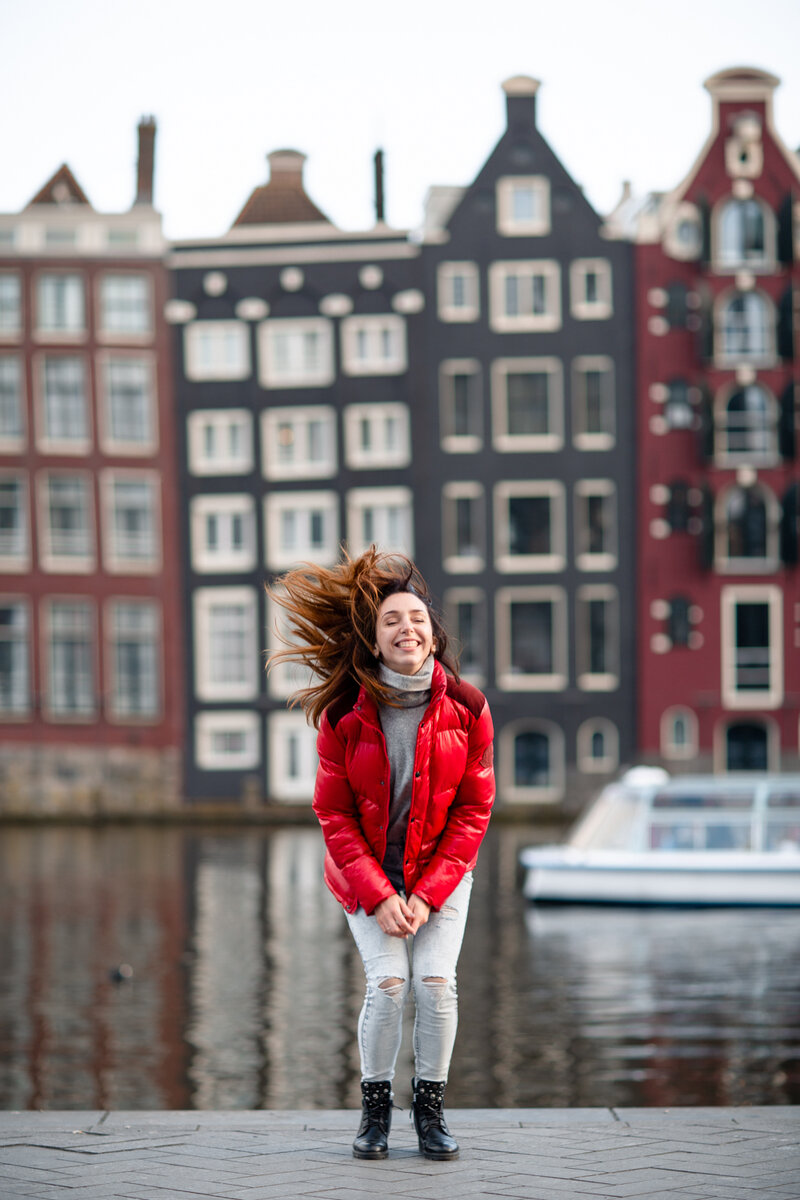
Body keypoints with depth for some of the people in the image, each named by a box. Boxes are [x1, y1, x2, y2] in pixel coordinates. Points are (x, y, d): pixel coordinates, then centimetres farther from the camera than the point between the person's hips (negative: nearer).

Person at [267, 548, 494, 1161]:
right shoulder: (343, 714, -13)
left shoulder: (467, 709, -10)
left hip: (440, 870, 1)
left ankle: (431, 1110, 4)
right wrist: (379, 896, -16)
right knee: (388, 983, -15)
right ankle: (375, 1110, 3)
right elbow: (335, 813, -7)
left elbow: (474, 809, -5)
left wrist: (426, 893, -13)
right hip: (366, 872, -1)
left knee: (435, 982, -14)